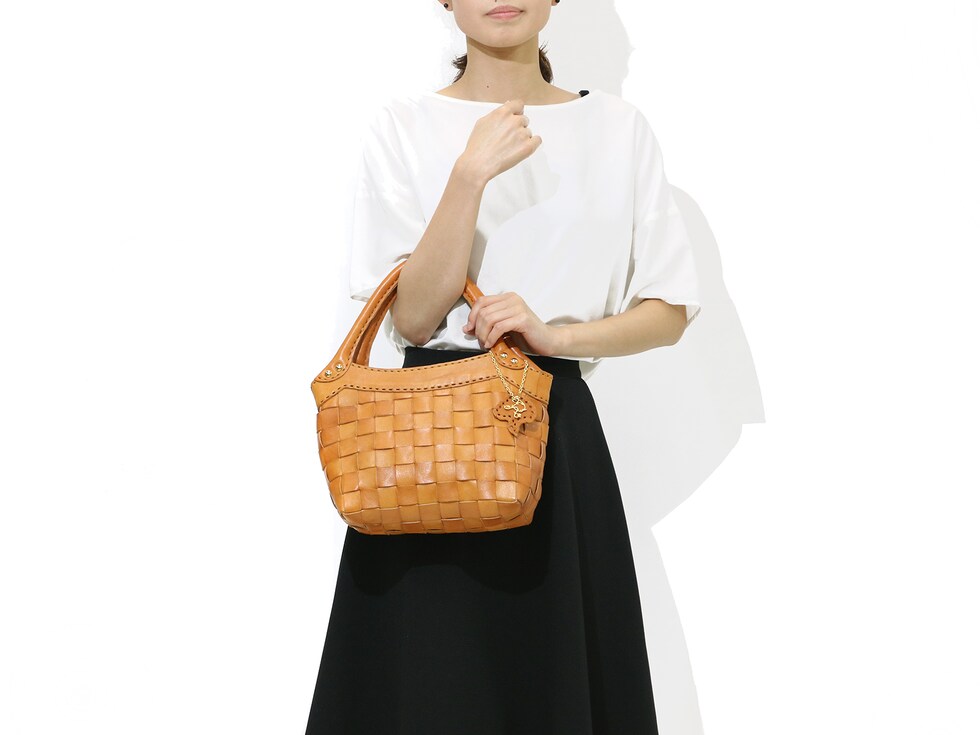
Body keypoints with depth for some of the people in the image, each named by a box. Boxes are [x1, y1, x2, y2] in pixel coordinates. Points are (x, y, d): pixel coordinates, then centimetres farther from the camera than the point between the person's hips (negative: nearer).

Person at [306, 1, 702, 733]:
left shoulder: (619, 128, 5)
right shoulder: (403, 126, 1)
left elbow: (671, 309, 5)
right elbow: (413, 319, -7)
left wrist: (555, 334, -12)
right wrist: (469, 175, -18)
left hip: (557, 431, 1)